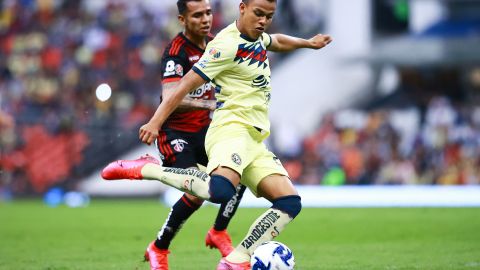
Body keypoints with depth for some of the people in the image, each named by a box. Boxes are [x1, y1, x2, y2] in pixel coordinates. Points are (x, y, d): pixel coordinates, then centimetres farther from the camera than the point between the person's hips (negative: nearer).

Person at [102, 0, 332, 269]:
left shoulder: (257, 38, 18)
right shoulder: (228, 44, -10)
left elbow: (277, 41, 45)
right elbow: (186, 84, -13)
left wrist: (307, 43, 59)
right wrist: (156, 122, -19)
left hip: (255, 141, 9)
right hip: (231, 128, -9)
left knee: (290, 203, -7)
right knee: (221, 190, -38)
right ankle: (146, 169, -19)